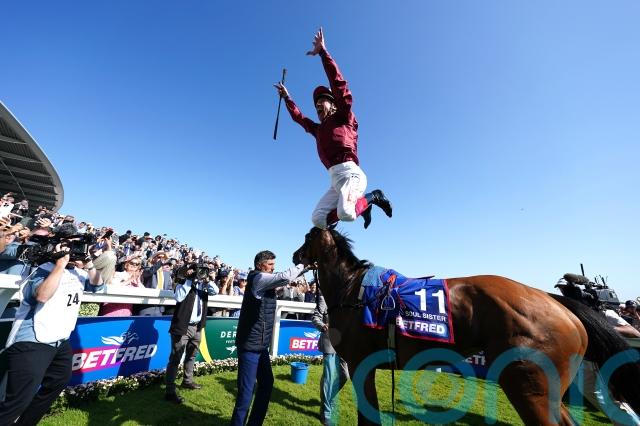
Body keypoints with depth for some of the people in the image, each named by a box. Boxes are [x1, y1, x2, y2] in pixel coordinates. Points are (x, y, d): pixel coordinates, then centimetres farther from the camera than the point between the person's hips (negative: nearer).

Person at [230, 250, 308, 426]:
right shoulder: (258, 278, -18)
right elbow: (284, 277, -27)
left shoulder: (264, 281, 11)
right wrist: (303, 265, -13)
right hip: (250, 345, -10)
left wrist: (304, 268, 2)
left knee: (267, 382, 19)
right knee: (246, 389, 0)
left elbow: (283, 279, 16)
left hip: (260, 345, 10)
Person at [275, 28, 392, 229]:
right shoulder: (318, 129, 29)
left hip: (350, 173, -7)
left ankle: (372, 197, 0)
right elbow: (298, 117, 44)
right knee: (318, 219, -3)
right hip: (335, 181, 7)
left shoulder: (343, 117, 12)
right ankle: (360, 206, 9)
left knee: (345, 213, -32)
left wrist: (323, 53, -1)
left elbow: (338, 83, 0)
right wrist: (287, 97, 51)